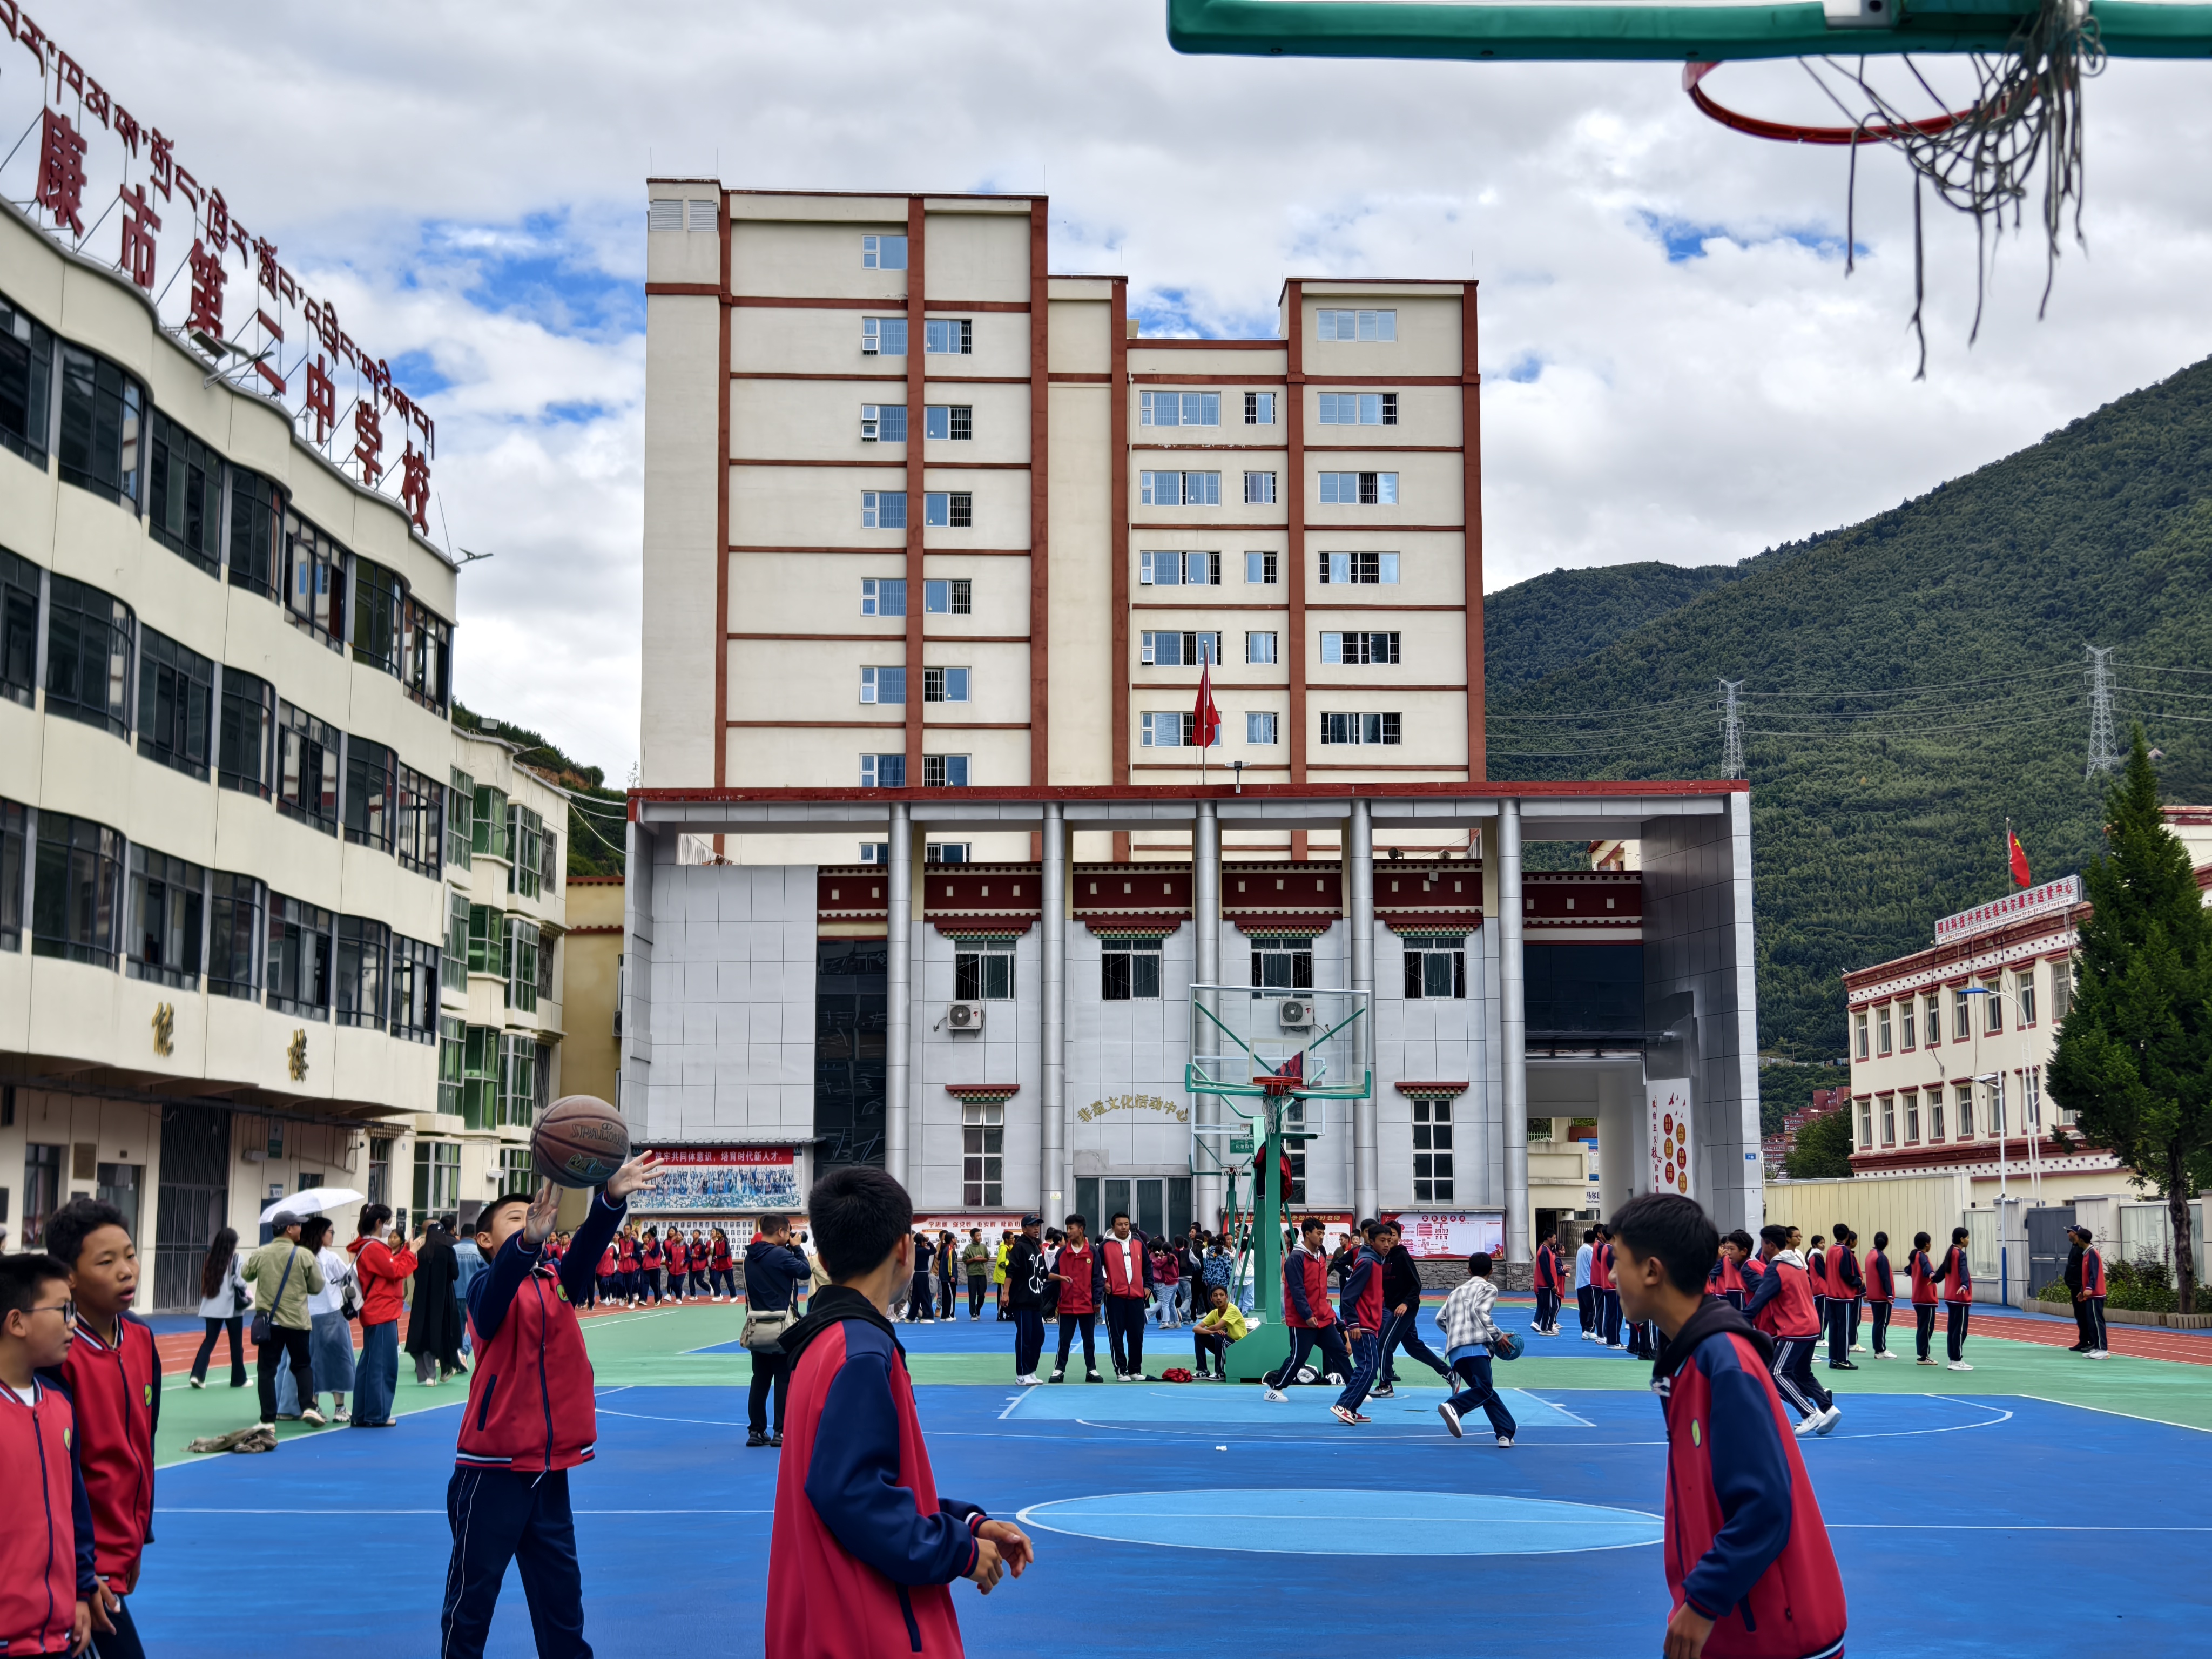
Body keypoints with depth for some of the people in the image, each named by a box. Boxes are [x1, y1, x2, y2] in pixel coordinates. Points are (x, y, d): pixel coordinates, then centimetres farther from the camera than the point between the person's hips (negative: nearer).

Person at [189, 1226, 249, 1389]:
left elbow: (205, 1281, 7)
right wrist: (247, 1294, 2)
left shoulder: (211, 1259, 5)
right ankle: (238, 1379, 16)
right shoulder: (237, 1259, -9)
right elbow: (239, 1281, -15)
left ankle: (197, 1375, -10)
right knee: (236, 1343, 8)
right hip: (232, 1306, -4)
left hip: (213, 1306, 4)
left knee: (209, 1340, 6)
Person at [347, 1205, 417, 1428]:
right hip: (382, 1314, -11)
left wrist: (406, 1251, 6)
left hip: (377, 1314, 11)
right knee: (382, 1365, -6)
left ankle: (362, 1414, 17)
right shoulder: (374, 1249, -15)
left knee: (369, 1364, 12)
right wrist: (410, 1252, -8)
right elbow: (396, 1271, -17)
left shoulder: (374, 1247, 17)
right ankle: (377, 1415, -3)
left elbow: (391, 1267, 15)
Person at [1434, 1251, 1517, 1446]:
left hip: (1454, 1350, 7)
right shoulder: (1488, 1288, 12)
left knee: (1486, 1392, 11)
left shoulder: (1457, 1290, 30)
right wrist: (1498, 1336, 1)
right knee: (1484, 1389, -16)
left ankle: (1505, 1432, 1)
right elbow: (1480, 1311, -6)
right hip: (1476, 1345, -7)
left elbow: (1440, 1318, 22)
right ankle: (1453, 1407, -41)